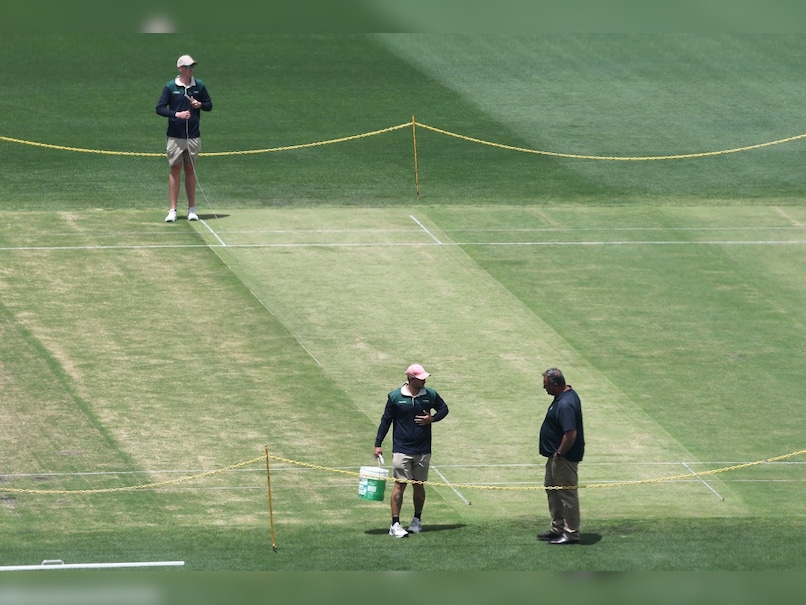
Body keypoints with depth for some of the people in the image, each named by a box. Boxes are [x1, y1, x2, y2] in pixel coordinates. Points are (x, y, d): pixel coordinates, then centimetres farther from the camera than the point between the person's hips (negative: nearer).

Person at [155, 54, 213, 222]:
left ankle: (192, 209, 13)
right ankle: (173, 210, 0)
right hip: (175, 136, -2)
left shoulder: (199, 86, 5)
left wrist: (200, 105, -8)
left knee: (190, 170, 7)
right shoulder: (170, 87, -2)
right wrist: (176, 114, -18)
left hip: (193, 136, 2)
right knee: (175, 169, -2)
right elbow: (160, 108, -3)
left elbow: (209, 105, 13)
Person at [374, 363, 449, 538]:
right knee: (400, 485, -7)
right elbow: (386, 420, 1)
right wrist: (378, 444, -1)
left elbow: (443, 409, 15)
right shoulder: (395, 397, -7)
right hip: (401, 450, -3)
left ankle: (417, 520, 28)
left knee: (419, 485, 12)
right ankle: (395, 524, -6)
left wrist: (432, 419, -5)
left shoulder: (430, 395, 0)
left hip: (423, 450, 3)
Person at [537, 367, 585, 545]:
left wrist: (559, 453, -20)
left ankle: (571, 533, 9)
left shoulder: (565, 405, -28)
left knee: (567, 493, -1)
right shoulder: (568, 394, 6)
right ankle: (557, 528, 31)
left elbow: (571, 434, -33)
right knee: (551, 489, 21)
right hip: (556, 455, 11)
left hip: (565, 457, -11)